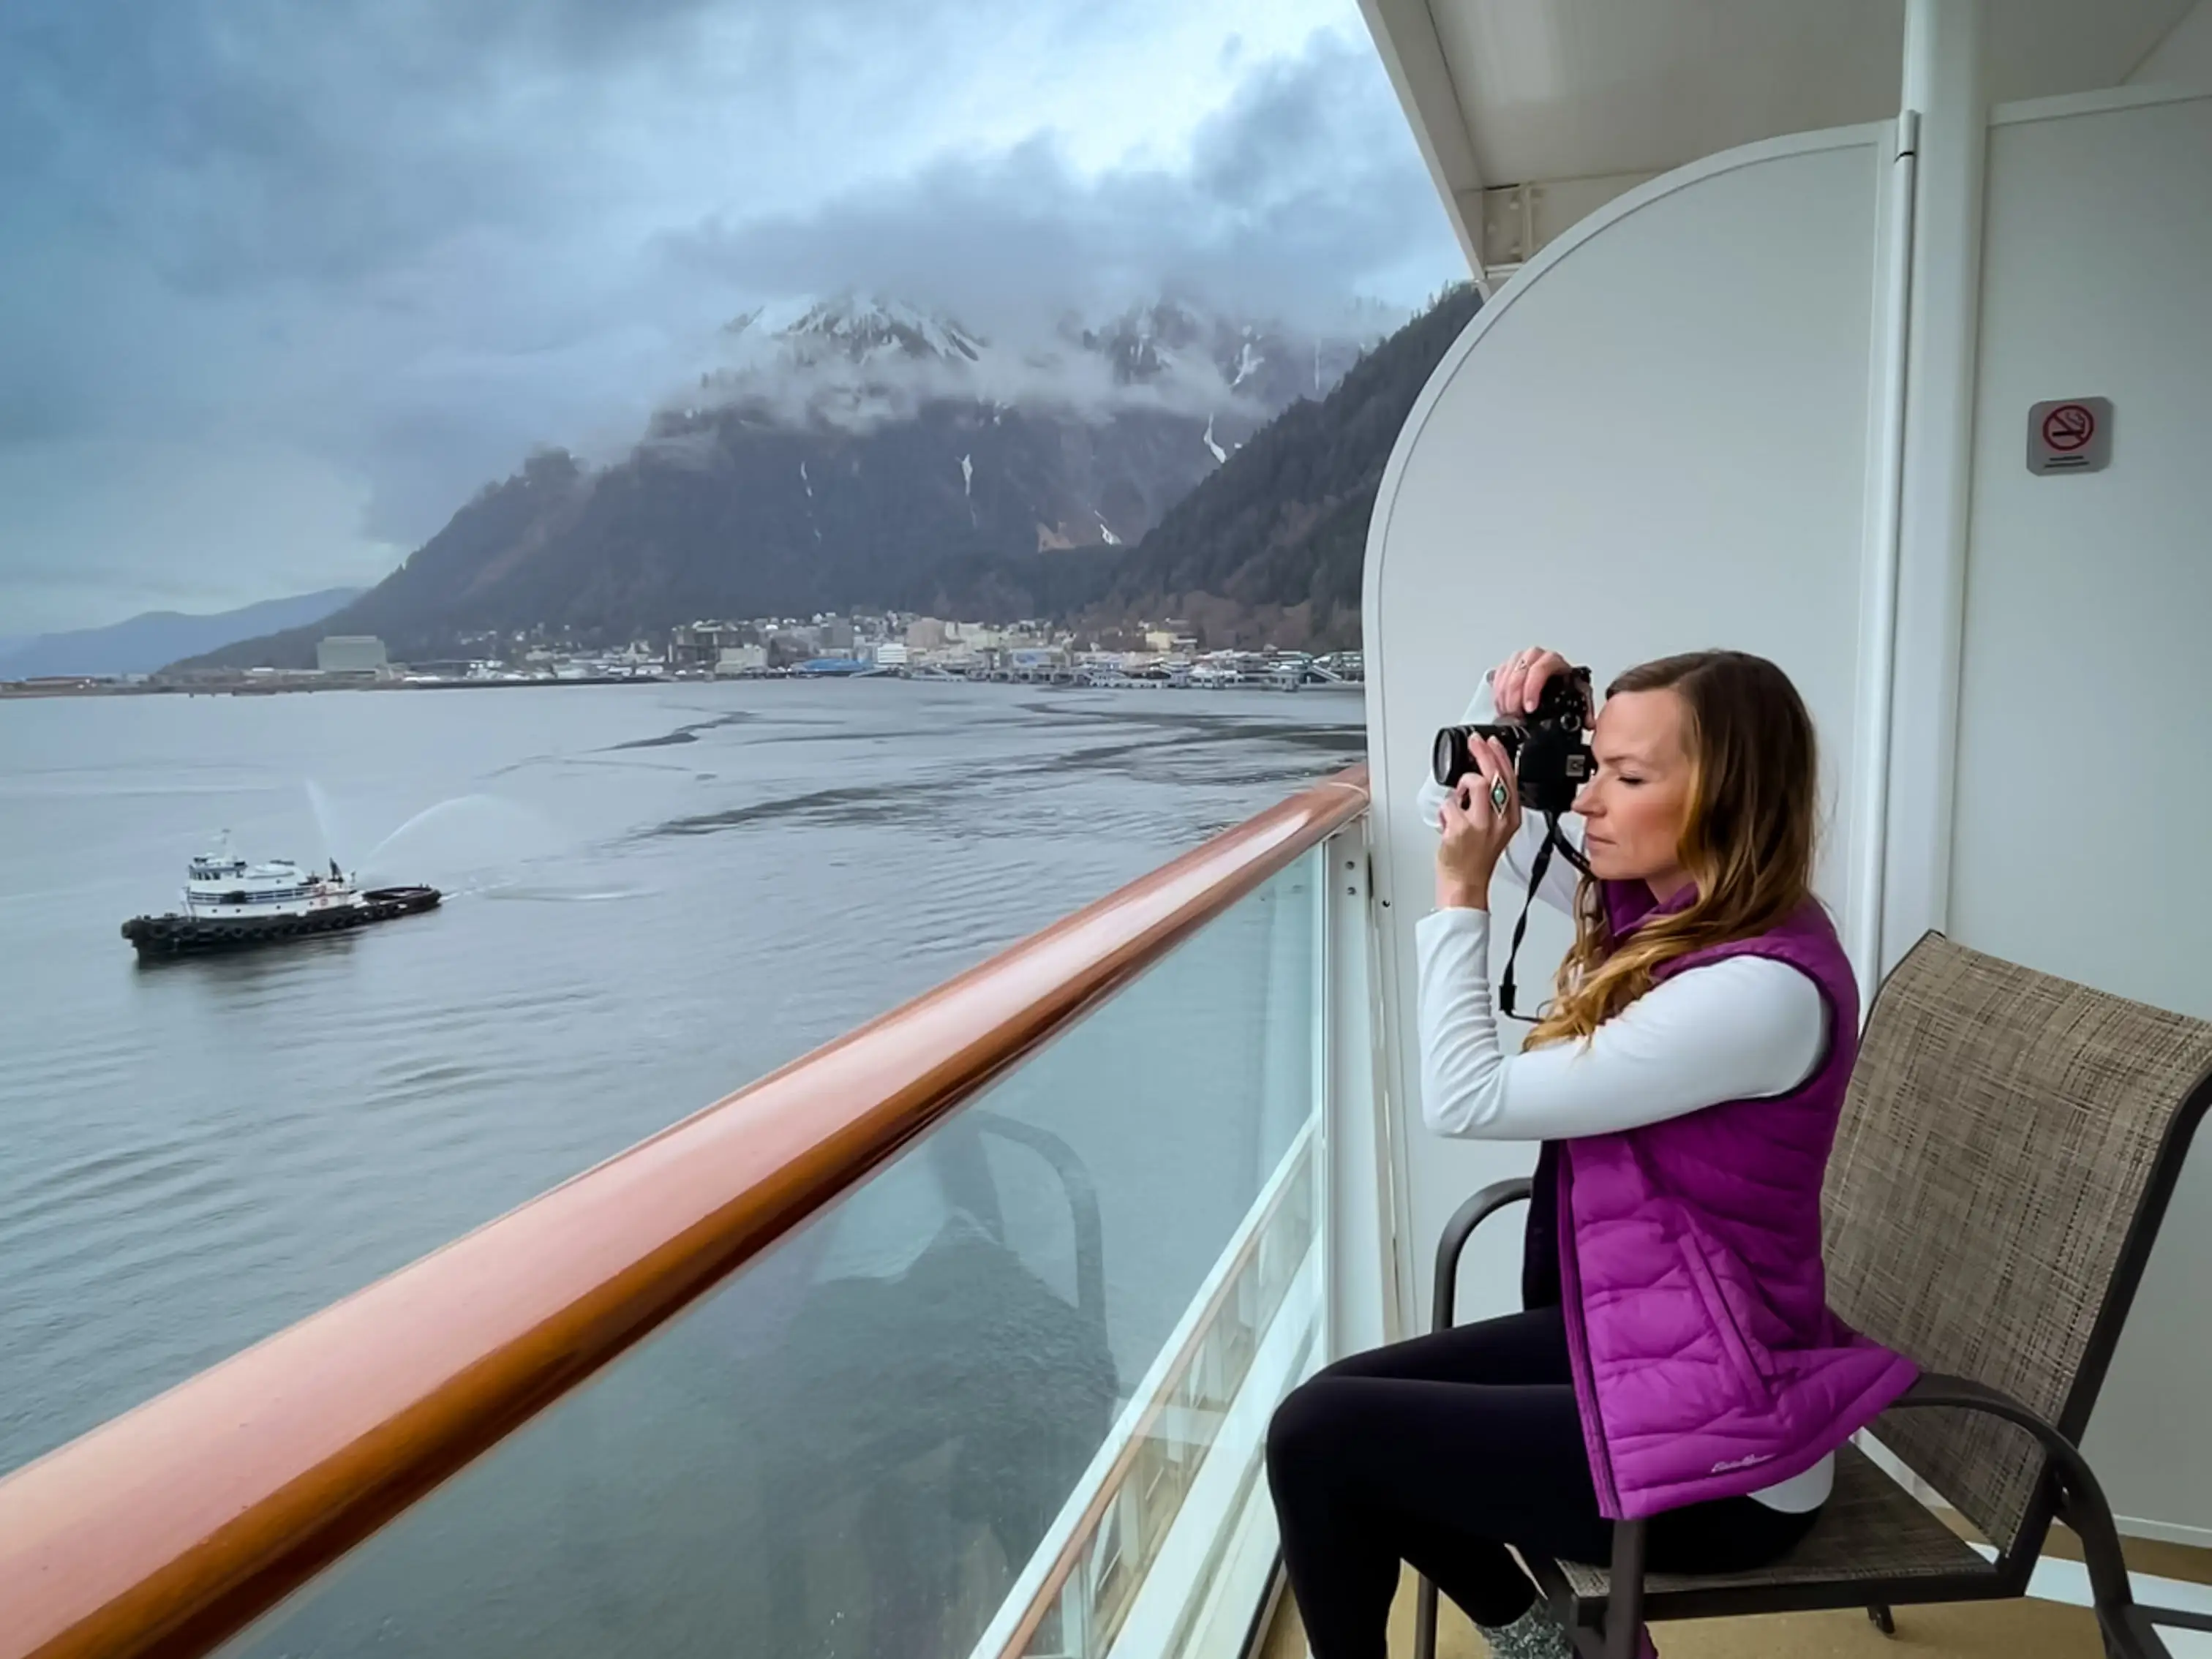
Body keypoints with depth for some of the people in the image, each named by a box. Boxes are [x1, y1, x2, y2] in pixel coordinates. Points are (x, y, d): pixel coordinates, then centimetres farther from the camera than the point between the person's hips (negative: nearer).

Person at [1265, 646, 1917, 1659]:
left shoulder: (1764, 988, -28)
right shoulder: (1666, 901, -1)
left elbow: (1468, 1101, -25)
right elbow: (1456, 802, 11)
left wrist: (1462, 893, -20)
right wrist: (1500, 709, -7)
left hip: (1718, 1437, -9)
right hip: (1634, 1335, 9)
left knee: (1316, 1436, -9)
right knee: (1347, 1395, 9)